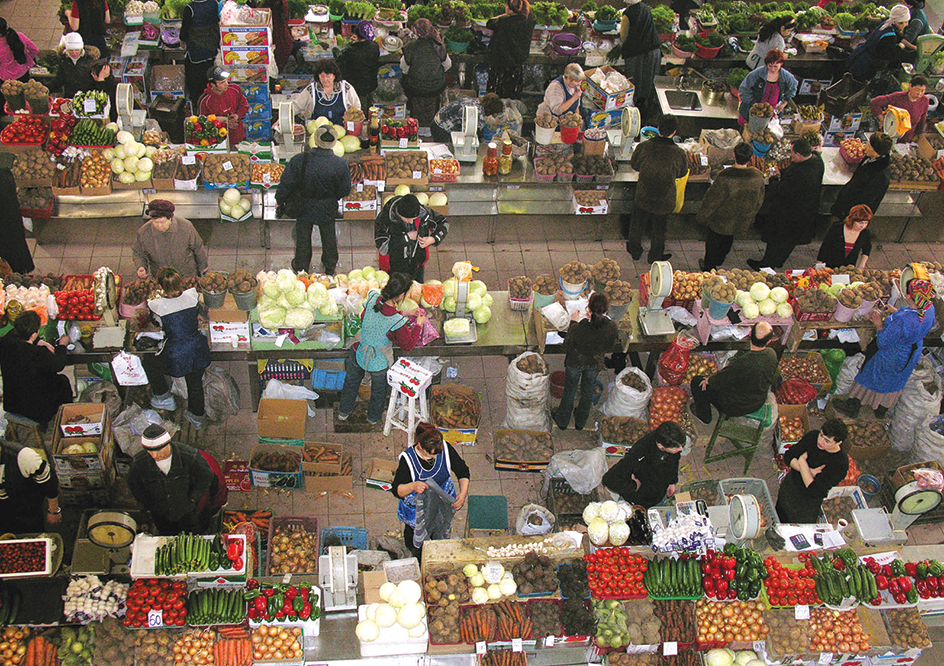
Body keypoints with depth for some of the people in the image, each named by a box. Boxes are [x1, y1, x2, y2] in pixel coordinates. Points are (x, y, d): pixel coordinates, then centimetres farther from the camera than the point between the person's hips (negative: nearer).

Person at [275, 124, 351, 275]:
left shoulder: (299, 160, -28)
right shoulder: (341, 165, -26)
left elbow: (286, 184, -16)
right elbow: (344, 190, -12)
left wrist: (280, 200, 4)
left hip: (304, 207, 0)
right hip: (328, 209, 0)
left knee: (303, 236, 22)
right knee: (328, 235, 25)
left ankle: (301, 266, 41)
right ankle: (331, 266, 44)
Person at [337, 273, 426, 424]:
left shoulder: (372, 300, -25)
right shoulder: (398, 323, -36)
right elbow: (408, 345, -17)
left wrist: (402, 314, 2)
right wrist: (418, 324, -4)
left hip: (358, 355, 4)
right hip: (379, 363, -4)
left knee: (351, 382, 33)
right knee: (379, 389, 30)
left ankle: (343, 411, 58)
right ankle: (374, 417, 57)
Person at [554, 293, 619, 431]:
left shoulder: (577, 328, -38)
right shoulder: (612, 326, -29)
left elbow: (567, 346, -18)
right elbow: (611, 347, -10)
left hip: (575, 362, -2)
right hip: (595, 363, 2)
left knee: (569, 391, 24)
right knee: (587, 391, 28)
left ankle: (562, 421, 45)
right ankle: (580, 422, 49)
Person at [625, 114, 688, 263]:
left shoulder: (644, 146, -21)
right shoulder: (679, 154, -23)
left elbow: (634, 164, -1)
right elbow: (681, 173, -3)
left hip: (642, 196, 1)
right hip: (664, 199, -1)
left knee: (637, 224, 26)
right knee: (659, 229, 23)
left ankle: (635, 251, 47)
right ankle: (655, 256, 42)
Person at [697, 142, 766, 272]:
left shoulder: (725, 177, -35)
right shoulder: (758, 176, -21)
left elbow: (712, 200, -21)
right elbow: (759, 201, -3)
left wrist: (702, 217, -4)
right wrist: (749, 216, 16)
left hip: (720, 221, -4)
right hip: (742, 221, 4)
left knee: (712, 243, 22)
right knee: (727, 241, 32)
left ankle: (709, 267, 42)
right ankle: (719, 259, 56)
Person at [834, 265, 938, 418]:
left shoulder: (902, 320, -44)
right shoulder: (929, 308, -20)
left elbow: (883, 342, -29)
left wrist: (879, 324, -15)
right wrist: (896, 312, 3)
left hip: (891, 358, -6)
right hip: (912, 357, 7)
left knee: (870, 378, 19)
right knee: (893, 382, 30)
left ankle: (852, 407, 41)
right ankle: (882, 410, 53)